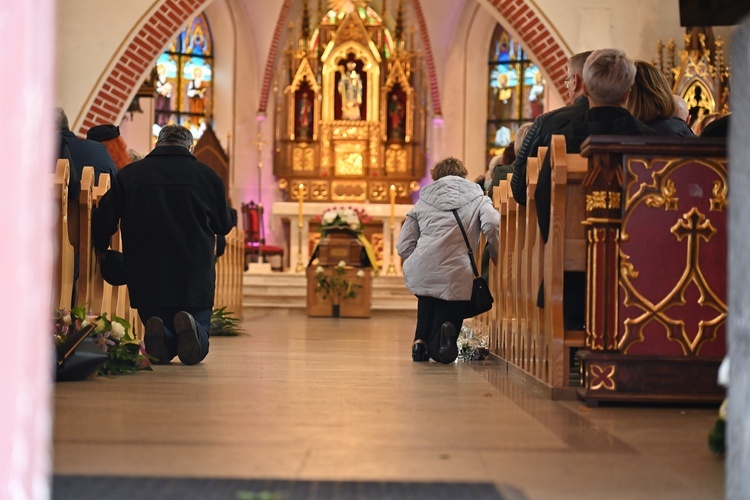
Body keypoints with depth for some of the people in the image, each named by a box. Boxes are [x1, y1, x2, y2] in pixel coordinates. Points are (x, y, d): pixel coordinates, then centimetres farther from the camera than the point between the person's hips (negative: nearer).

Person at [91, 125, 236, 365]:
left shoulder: (128, 175, -1)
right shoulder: (207, 176, -1)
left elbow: (103, 221, 0)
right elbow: (224, 225, 11)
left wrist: (101, 250, 22)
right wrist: (233, 214, 35)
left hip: (146, 277, 1)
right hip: (195, 279, -1)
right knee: (197, 345, 12)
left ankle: (159, 335, -21)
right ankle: (189, 327, -24)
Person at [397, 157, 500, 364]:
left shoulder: (423, 200, 20)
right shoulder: (477, 198, 15)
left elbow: (403, 247, 13)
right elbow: (492, 225, -7)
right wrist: (496, 256, 10)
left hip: (420, 274, 2)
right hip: (457, 278, -2)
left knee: (428, 299, 39)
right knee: (442, 352, 11)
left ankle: (421, 340, 15)